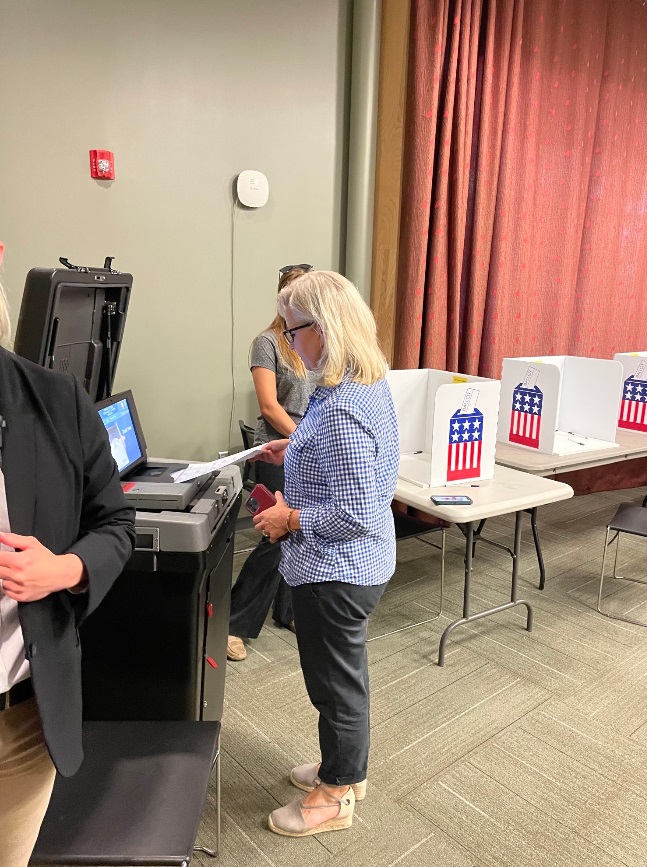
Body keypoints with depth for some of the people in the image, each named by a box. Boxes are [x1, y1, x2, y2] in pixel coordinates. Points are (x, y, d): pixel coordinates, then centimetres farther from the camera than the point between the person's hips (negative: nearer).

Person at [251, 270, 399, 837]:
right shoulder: (371, 383, 2)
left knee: (335, 682, 12)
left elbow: (355, 514, -29)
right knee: (344, 673, 26)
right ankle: (347, 768, 48)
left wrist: (290, 519, -17)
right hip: (360, 563, 10)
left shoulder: (339, 409, -30)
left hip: (338, 571, -10)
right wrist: (297, 454, 10)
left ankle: (335, 796, 36)